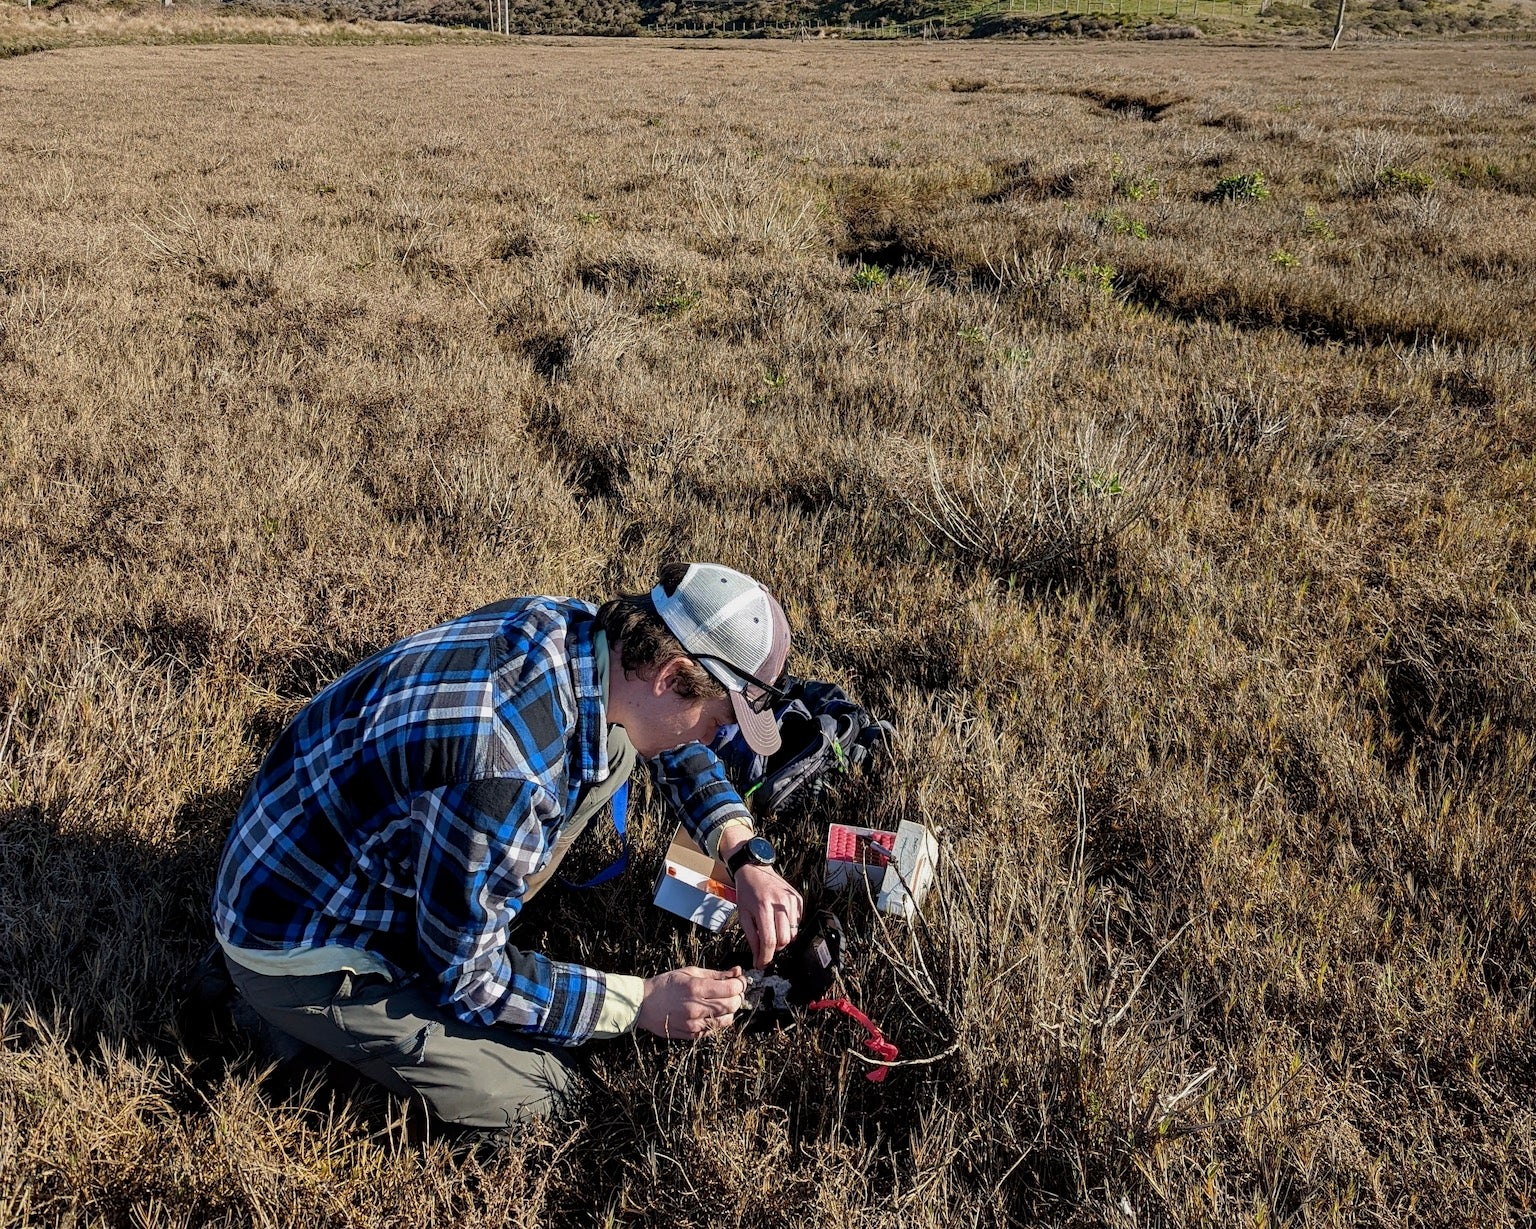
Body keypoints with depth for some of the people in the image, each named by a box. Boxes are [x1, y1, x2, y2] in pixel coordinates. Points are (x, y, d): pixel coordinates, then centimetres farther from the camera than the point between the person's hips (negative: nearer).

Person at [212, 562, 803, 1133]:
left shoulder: (574, 627, -13)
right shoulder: (506, 774, -38)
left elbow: (674, 745, 8)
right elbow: (463, 975, -23)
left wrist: (747, 856, -4)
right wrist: (642, 1002, -17)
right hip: (304, 941, -7)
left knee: (615, 744, 0)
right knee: (531, 1087, -7)